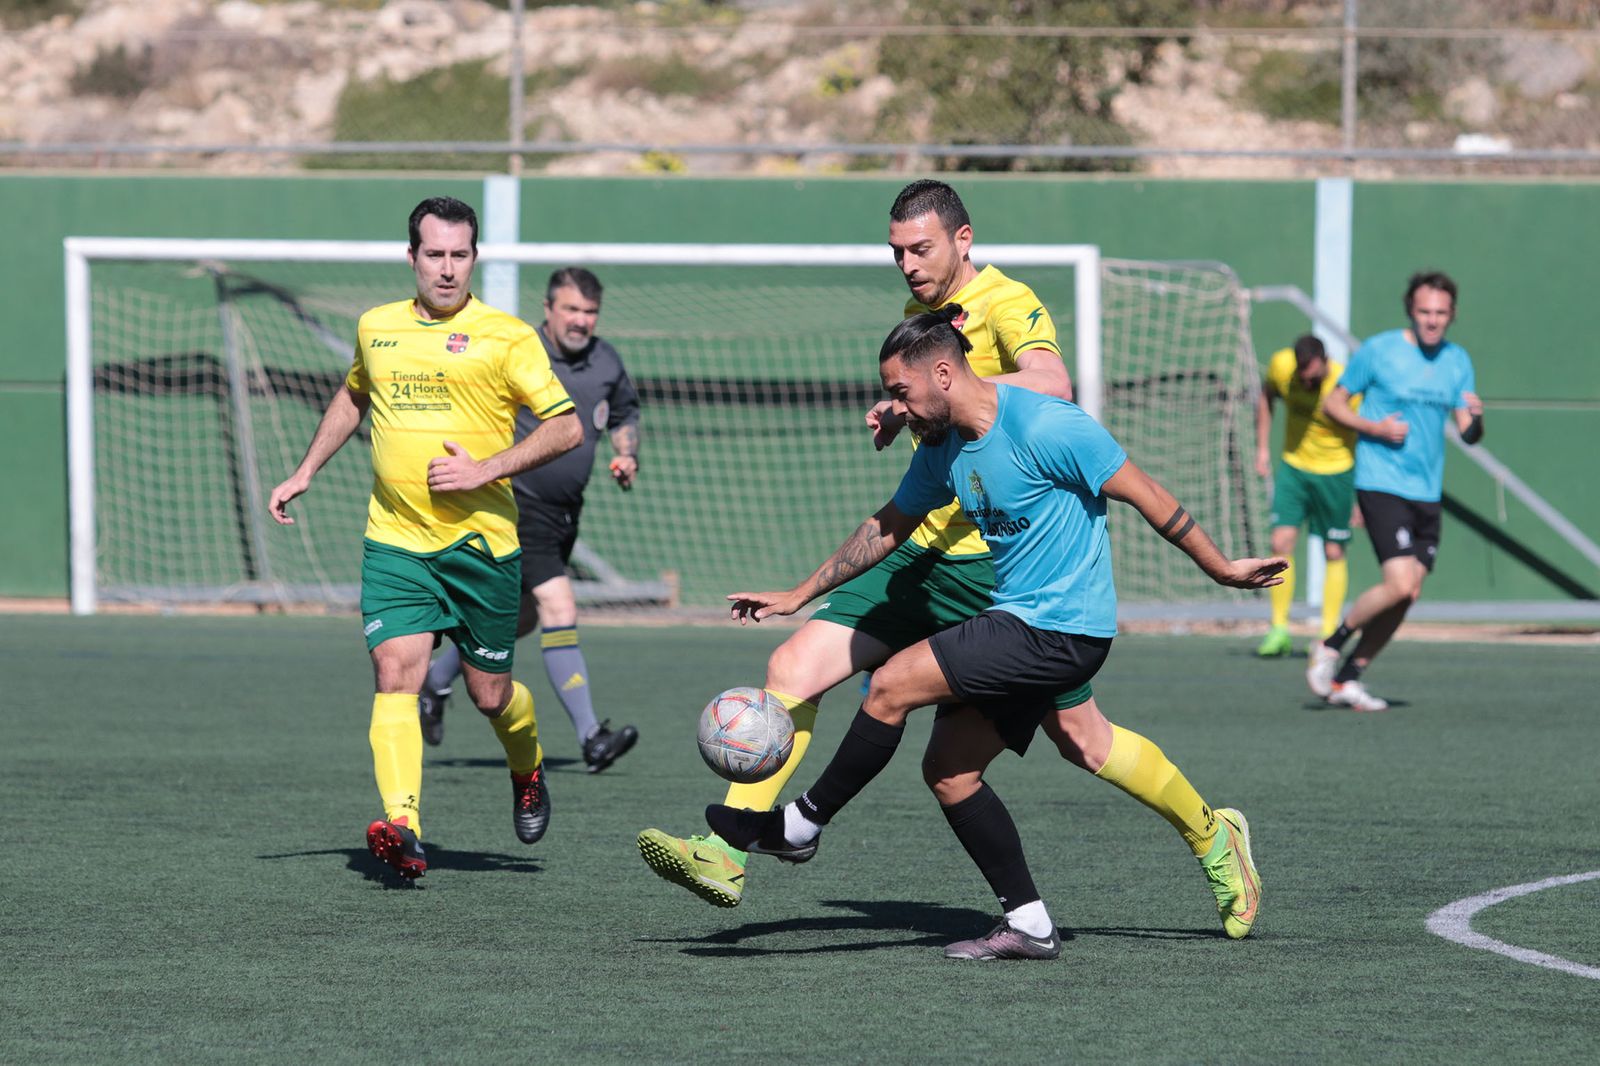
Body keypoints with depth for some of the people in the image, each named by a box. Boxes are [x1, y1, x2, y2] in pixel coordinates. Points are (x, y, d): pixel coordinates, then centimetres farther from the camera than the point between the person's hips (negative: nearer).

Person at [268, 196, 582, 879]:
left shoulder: (506, 337, -4)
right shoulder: (375, 328, 10)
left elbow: (566, 427, -6)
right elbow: (353, 397, 31)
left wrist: (486, 469, -15)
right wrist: (304, 474, 27)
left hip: (480, 539, -2)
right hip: (394, 540, 3)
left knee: (490, 694, 6)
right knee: (394, 673, -16)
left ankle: (528, 772, 39)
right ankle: (402, 829, -26)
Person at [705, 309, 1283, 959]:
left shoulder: (1045, 428, -17)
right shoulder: (942, 448, 9)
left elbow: (1144, 494, -11)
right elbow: (888, 527, 22)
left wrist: (1222, 570, -5)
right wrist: (798, 596, 24)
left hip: (1057, 631, -9)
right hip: (1022, 621, 9)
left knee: (892, 686, -13)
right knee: (948, 770, 5)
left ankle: (802, 826, 3)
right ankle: (1028, 927, 9)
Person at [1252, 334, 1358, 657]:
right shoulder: (1281, 365, -15)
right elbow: (1266, 396, 10)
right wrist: (1262, 447, 8)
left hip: (1335, 472, -3)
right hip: (1292, 466, 3)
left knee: (1333, 552, 2)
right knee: (1281, 542, -9)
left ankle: (1329, 634, 13)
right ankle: (1279, 630, 0)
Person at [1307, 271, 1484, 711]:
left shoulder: (1458, 361, 9)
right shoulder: (1378, 351, -5)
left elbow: (1468, 435, 9)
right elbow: (1332, 403, 2)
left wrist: (1475, 418, -15)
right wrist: (1373, 427, -15)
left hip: (1427, 492, 6)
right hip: (1382, 486, -6)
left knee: (1407, 594, 3)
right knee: (1399, 585, -19)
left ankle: (1347, 678, 16)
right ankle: (1330, 648, 3)